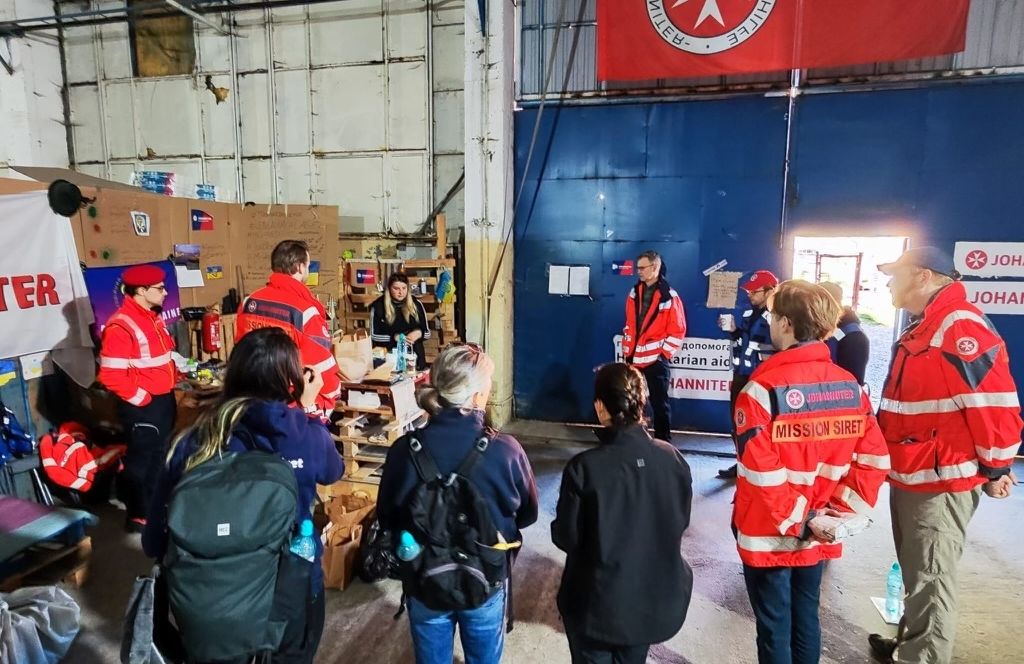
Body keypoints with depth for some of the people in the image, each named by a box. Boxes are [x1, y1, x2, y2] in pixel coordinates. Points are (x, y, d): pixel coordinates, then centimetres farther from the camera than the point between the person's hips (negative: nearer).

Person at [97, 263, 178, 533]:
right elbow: (111, 376, -24)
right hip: (142, 406, -9)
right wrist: (140, 398, -17)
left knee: (159, 456, 21)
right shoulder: (121, 326, -21)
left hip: (165, 399, 9)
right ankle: (138, 516, 21)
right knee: (140, 459, 5)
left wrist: (176, 376, 9)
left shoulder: (153, 318, 8)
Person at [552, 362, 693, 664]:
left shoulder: (584, 467, -26)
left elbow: (565, 537, -15)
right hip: (653, 600, 4)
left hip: (597, 604, -3)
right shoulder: (673, 459, -14)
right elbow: (680, 523, 0)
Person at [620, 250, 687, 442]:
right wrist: (627, 351, 12)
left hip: (656, 360, -6)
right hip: (634, 359, 6)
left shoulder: (669, 297, -10)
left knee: (659, 403, 5)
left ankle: (663, 442, 16)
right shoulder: (634, 293, 8)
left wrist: (664, 354, -9)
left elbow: (678, 331, -8)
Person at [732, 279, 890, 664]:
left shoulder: (765, 386, -21)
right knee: (806, 620, 22)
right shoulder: (849, 386, -3)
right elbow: (874, 459, -2)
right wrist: (840, 512, -1)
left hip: (768, 534, -5)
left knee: (774, 628, 11)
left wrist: (797, 521, -13)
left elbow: (762, 471, -25)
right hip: (817, 536, 5)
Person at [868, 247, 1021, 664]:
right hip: (911, 478, 10)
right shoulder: (920, 329, 13)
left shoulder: (960, 327, -19)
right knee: (917, 574, 22)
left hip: (941, 481, -10)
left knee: (929, 580, 3)